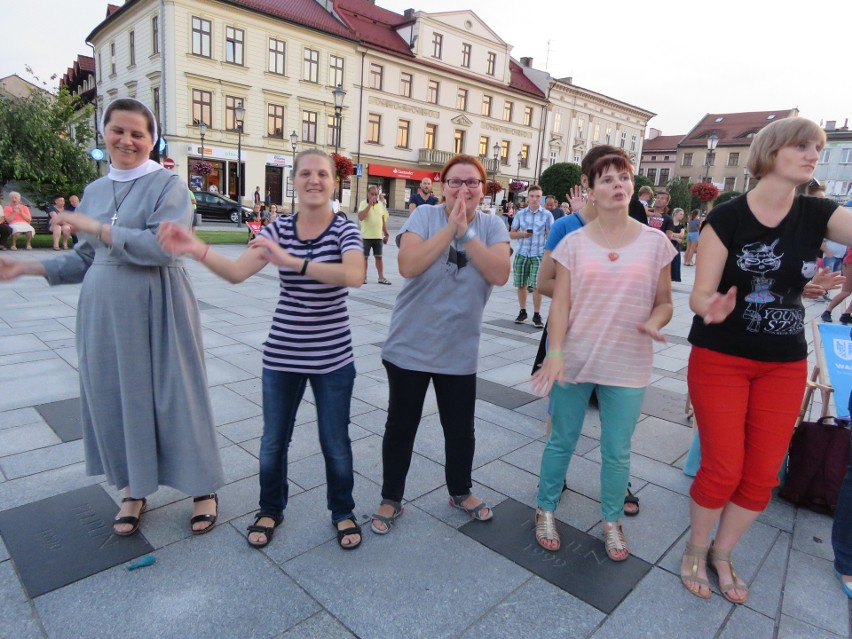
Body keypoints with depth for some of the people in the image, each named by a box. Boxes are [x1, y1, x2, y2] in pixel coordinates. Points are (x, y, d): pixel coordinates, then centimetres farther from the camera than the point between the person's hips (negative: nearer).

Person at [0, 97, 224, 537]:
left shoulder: (167, 184, -5)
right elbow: (86, 260, 16)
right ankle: (133, 492, 31)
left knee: (174, 397, 2)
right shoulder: (94, 190, 13)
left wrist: (98, 228, -18)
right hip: (104, 312, 6)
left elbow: (163, 247, -19)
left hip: (157, 310, -6)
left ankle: (204, 489, 19)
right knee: (116, 399, 12)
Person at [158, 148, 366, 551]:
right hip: (282, 354, 3)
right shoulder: (279, 228, 0)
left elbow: (354, 276, -27)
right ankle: (271, 509, 40)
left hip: (332, 357, -2)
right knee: (274, 440, 15)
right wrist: (196, 249, -30)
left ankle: (343, 512, 35)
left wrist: (293, 262, -35)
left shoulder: (344, 230, -7)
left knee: (335, 442, 10)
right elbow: (237, 272, -12)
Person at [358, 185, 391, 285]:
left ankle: (381, 277, 14)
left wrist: (386, 234, 12)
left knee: (379, 257, 8)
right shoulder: (363, 203, -6)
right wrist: (370, 204, -21)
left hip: (378, 236, 3)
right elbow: (360, 217, -21)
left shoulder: (381, 204, 6)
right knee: (365, 257, 6)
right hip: (366, 236, -3)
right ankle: (364, 277, 15)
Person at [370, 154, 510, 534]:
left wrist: (466, 232, -22)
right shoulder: (424, 216, -7)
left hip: (459, 352, 2)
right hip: (410, 347, -1)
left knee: (461, 429, 16)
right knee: (400, 427, 12)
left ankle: (460, 492, 43)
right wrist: (450, 227, -24)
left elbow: (499, 275, -18)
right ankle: (391, 499, 34)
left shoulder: (492, 226, -1)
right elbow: (408, 266, -23)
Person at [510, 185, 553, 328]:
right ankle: (523, 312, 22)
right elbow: (511, 234, 11)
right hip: (522, 254, 3)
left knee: (536, 286, -8)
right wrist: (522, 234, -10)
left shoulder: (547, 214, 1)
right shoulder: (520, 214, 6)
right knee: (520, 285, 7)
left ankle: (537, 315, 3)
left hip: (539, 255, -2)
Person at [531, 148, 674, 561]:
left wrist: (653, 322, -17)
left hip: (628, 366, 1)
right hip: (575, 360, 0)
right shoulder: (573, 243, -1)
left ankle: (612, 521, 36)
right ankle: (546, 510, 35)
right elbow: (560, 303, -4)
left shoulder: (655, 243, 0)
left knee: (617, 451, 12)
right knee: (562, 441, 13)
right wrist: (555, 351, -16)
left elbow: (664, 302, 5)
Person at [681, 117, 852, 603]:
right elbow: (700, 296, -15)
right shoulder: (726, 217, -11)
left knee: (763, 475, 9)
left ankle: (723, 553, 31)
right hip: (720, 360, -4)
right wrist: (712, 308, -35)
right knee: (723, 469, -2)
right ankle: (696, 549, 25)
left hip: (785, 365, 4)